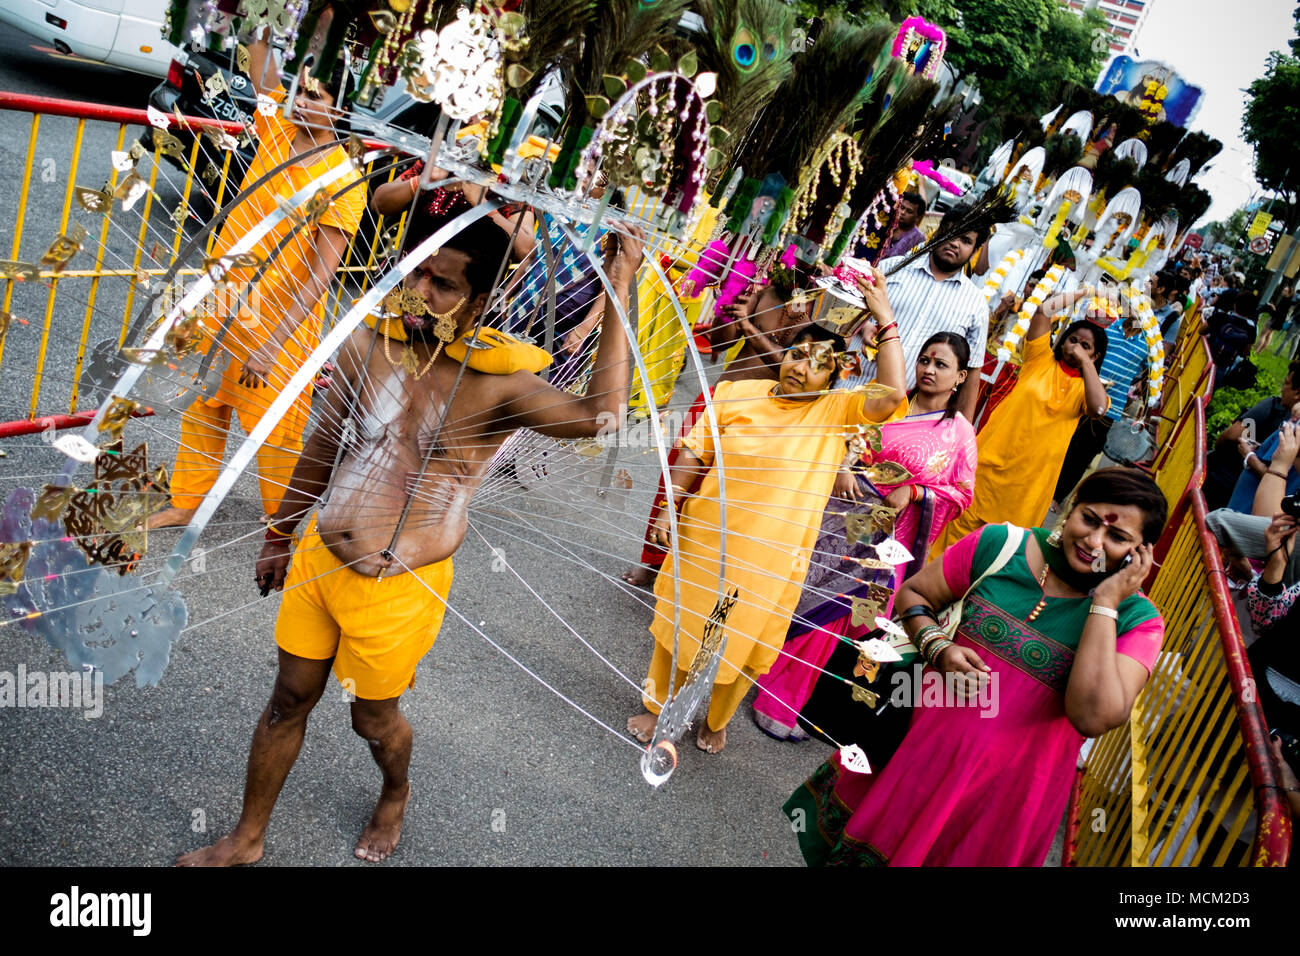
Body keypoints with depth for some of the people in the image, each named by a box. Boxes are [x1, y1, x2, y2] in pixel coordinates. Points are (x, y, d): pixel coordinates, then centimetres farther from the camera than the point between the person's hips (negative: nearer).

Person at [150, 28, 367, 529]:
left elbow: (320, 276, -23)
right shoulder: (278, 126, -1)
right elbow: (261, 64, 7)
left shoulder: (344, 182, -20)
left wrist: (270, 346, -26)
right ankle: (187, 502, 35)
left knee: (275, 426, 6)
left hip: (280, 319, -7)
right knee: (202, 404, 18)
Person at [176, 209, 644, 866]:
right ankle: (246, 839, 42)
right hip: (317, 559, 5)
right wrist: (280, 531, 19)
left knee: (374, 720, 16)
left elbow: (597, 413, -36)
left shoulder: (498, 380, -19)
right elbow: (325, 446, 9)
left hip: (399, 590, -4)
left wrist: (619, 294, -38)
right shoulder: (367, 343, -5)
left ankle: (395, 796, 52)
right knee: (289, 700, 19)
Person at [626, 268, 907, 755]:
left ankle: (716, 722, 43)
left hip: (769, 562, -1)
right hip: (704, 541, 1)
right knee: (679, 624, 17)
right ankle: (657, 706, 42)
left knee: (739, 644, 16)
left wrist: (885, 319, -24)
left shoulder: (836, 411, -7)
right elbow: (695, 455, 2)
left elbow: (892, 394, -24)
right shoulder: (737, 394, -4)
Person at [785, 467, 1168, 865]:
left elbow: (1094, 718, -27)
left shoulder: (1136, 619, -12)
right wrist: (938, 649, -15)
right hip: (921, 743, 2)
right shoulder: (1001, 545, -8)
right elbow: (912, 593, 4)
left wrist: (1105, 603, -24)